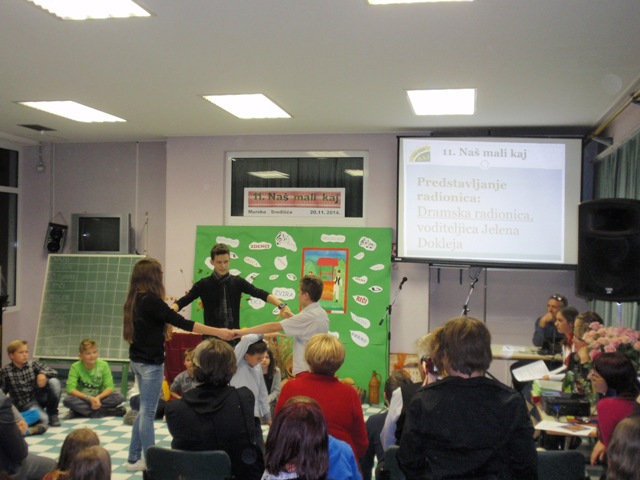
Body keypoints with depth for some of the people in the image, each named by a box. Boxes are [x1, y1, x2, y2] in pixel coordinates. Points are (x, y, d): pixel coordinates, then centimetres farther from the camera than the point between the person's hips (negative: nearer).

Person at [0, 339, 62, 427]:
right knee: (43, 419, -31)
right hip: (25, 404, -4)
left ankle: (52, 414, -4)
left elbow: (54, 372, -5)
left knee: (54, 382, -24)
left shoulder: (33, 364, -2)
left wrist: (43, 373, -26)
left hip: (39, 397, 4)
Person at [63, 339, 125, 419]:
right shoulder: (75, 367, -13)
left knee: (119, 397, -23)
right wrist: (89, 398, -31)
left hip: (99, 398, 1)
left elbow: (109, 387, -11)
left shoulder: (103, 365, -9)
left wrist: (98, 398, -29)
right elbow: (70, 389, -21)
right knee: (67, 400, -33)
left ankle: (82, 410, -22)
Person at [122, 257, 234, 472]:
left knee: (144, 410, 17)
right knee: (148, 413, -1)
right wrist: (218, 332, -25)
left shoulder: (135, 300, 6)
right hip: (150, 363, -9)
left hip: (138, 360, 9)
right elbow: (182, 323, -25)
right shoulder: (151, 301, -21)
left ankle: (134, 459, 23)